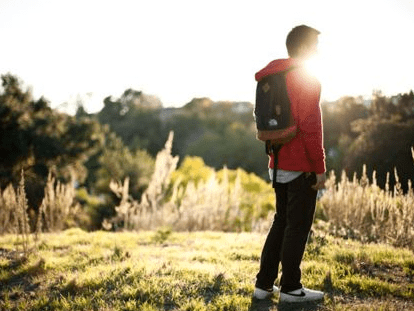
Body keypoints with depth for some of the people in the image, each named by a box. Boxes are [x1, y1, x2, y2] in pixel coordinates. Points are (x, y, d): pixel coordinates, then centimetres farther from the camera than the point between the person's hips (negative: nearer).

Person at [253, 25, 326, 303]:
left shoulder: (275, 79, 14)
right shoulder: (307, 80, -12)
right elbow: (311, 128, -18)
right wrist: (320, 168, -14)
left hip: (279, 165, 8)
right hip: (301, 167, -8)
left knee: (281, 222, 15)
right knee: (298, 226, 1)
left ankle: (264, 284, 18)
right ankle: (291, 289, 9)